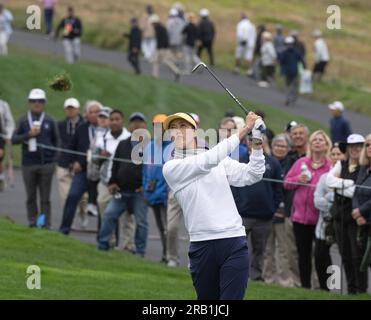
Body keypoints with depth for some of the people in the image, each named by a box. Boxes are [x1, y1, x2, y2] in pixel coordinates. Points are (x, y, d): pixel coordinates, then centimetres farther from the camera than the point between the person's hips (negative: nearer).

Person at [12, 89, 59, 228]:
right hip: (28, 164, 1)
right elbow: (14, 139, -1)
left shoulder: (50, 121, 5)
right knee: (31, 197, 7)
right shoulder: (23, 120, 5)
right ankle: (32, 224, 14)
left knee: (45, 198, 1)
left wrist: (53, 158, -2)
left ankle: (46, 225, 4)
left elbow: (56, 141, 8)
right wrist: (28, 135, -15)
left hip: (46, 164, -1)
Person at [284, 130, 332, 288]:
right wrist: (298, 179, -7)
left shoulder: (331, 166, -2)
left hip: (320, 216, -4)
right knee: (303, 253, 10)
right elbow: (287, 183, 11)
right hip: (300, 215, 4)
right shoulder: (301, 163, 8)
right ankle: (305, 285, 19)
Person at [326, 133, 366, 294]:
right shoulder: (341, 164, 13)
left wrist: (340, 187, -6)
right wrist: (350, 184, -13)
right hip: (340, 214, 5)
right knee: (345, 256, 9)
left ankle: (361, 290, -2)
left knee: (357, 256, -8)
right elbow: (329, 180, -2)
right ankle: (351, 290, 18)